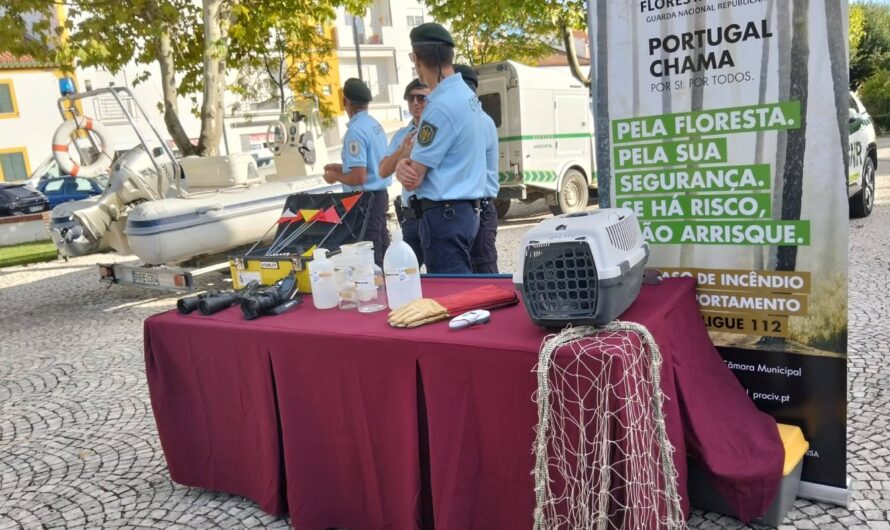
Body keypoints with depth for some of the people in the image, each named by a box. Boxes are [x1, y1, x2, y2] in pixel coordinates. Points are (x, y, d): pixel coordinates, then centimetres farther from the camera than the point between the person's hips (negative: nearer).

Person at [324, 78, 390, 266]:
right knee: (381, 251, 15)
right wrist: (343, 167, 20)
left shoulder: (355, 130, -19)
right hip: (380, 194, 9)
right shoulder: (375, 124, 9)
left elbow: (358, 177, -23)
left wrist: (336, 177, -6)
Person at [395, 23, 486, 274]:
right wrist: (405, 165, -6)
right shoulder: (466, 93, 10)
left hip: (444, 214, -10)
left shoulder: (440, 106, -20)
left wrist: (404, 168, 6)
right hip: (465, 209, 10)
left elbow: (413, 179, -16)